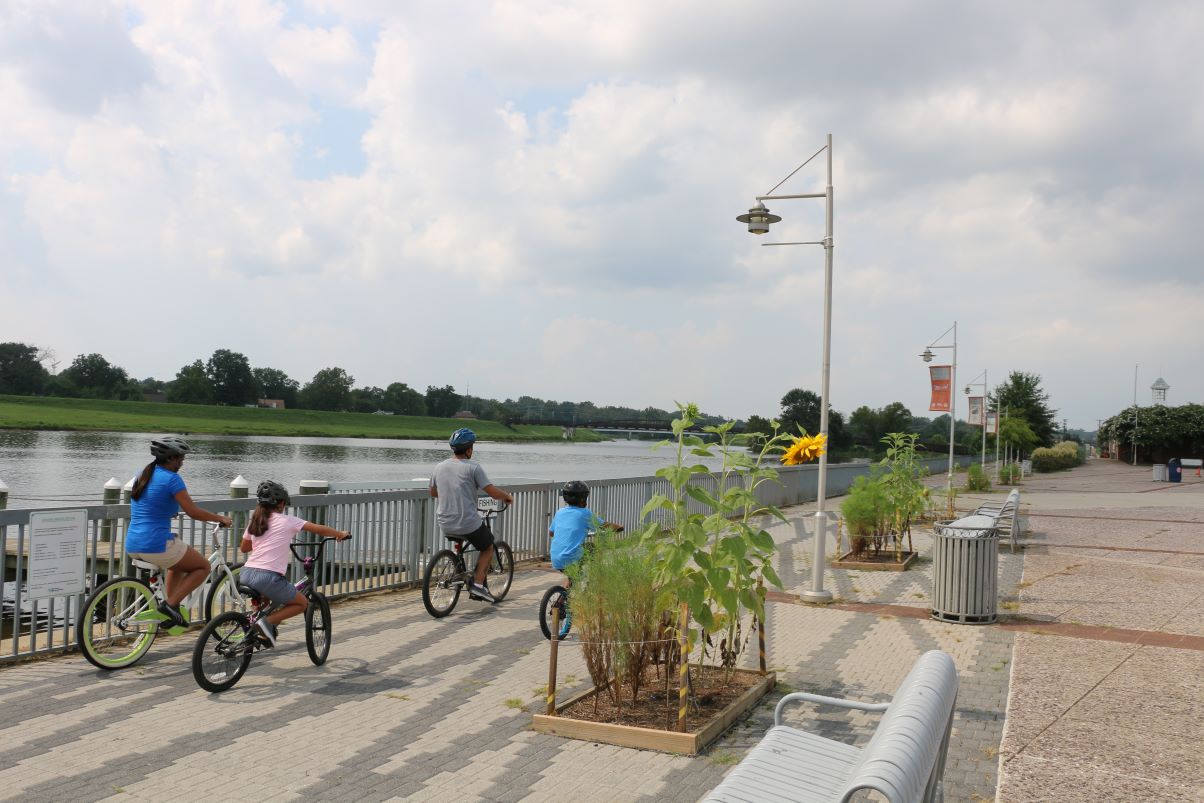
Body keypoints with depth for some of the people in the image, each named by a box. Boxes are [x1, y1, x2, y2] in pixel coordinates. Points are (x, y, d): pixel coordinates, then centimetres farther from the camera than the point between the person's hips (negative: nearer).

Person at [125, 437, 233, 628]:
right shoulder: (171, 478, -12)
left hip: (132, 546, 8)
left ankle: (171, 613, 23)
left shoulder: (143, 475, 13)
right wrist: (220, 518, 0)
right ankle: (171, 604, -5)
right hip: (157, 546, -8)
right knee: (203, 567, 11)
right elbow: (193, 512, -14)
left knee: (178, 564, 33)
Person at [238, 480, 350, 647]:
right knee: (302, 603, 13)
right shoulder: (286, 521, 1)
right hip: (267, 577, -7)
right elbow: (320, 529, 2)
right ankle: (268, 622, -6)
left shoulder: (254, 521, 16)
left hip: (245, 575, 7)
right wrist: (341, 534, 18)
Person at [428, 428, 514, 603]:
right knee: (488, 548, 17)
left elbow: (433, 493, 21)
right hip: (469, 523, -6)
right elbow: (492, 491, -14)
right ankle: (478, 584, 5)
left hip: (445, 525, 6)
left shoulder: (439, 467, 6)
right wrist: (508, 497, 5)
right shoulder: (473, 467, -11)